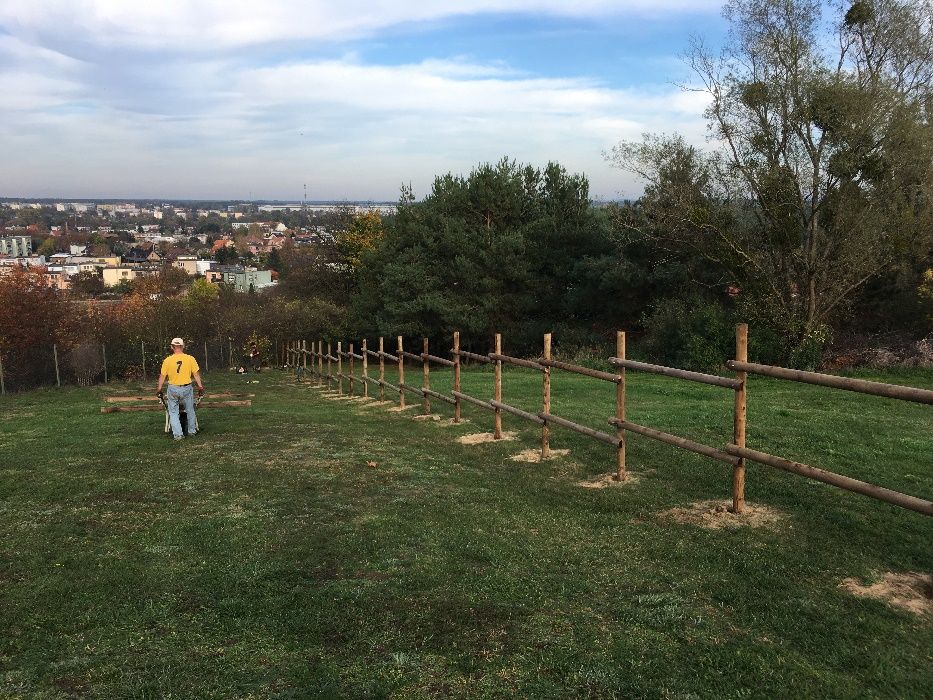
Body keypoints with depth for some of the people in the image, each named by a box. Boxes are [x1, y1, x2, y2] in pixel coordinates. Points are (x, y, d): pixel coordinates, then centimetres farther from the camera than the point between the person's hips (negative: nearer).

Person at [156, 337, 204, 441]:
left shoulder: (167, 360, -4)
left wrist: (159, 389, 12)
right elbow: (196, 374, -3)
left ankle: (178, 434, 3)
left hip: (173, 389, 0)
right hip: (187, 388, 0)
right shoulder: (190, 359, -5)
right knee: (190, 410, 18)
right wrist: (200, 387, 4)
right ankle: (192, 431, 27)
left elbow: (162, 376, 1)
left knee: (173, 412, 10)